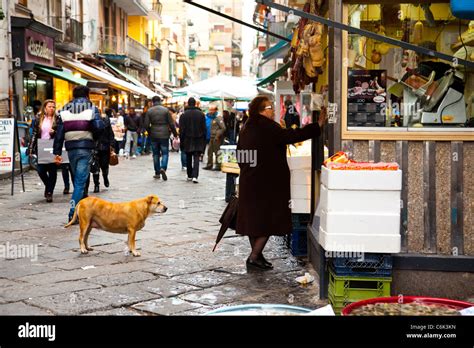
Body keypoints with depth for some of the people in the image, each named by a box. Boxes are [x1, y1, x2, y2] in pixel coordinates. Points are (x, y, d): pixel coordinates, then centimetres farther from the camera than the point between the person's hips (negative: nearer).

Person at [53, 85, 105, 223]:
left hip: (71, 148, 4)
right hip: (85, 148, -4)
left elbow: (59, 132, 7)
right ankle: (73, 213, -11)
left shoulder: (65, 110, 11)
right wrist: (93, 135, 8)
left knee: (78, 179, 19)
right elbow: (99, 127, -14)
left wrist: (57, 152, 7)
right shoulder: (91, 108, -1)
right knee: (80, 181, -5)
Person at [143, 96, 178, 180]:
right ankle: (163, 168, -19)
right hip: (164, 135, -2)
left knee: (156, 154, 11)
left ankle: (157, 173, 14)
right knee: (165, 153, 5)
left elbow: (146, 125, -3)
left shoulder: (149, 111, -1)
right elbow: (171, 124, -5)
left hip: (154, 135, 2)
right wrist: (175, 133, 8)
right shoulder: (165, 110, -4)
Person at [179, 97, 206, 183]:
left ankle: (189, 176, 20)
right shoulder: (201, 114, -1)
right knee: (196, 158, -4)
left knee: (188, 158, 13)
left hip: (187, 140, 0)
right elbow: (204, 128, 3)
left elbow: (181, 129, -4)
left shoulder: (184, 115, -5)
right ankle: (195, 176, -18)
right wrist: (204, 140, 10)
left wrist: (182, 140, 3)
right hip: (198, 140, 0)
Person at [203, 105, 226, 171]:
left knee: (217, 152, -5)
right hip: (211, 138, 9)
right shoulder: (210, 117, 16)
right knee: (210, 151, 11)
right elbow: (207, 127, 26)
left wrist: (218, 135, -18)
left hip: (217, 138, -9)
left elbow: (223, 128, -18)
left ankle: (218, 166, 0)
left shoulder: (218, 118, -12)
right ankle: (209, 165, 18)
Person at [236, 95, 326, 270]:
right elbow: (292, 136, -25)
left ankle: (256, 255, 21)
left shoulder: (247, 129, 10)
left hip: (249, 182, 9)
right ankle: (254, 257, -1)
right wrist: (318, 125, -21)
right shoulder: (267, 128, -17)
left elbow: (240, 153, 16)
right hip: (268, 182, -9)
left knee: (253, 219, 14)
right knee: (268, 221, -1)